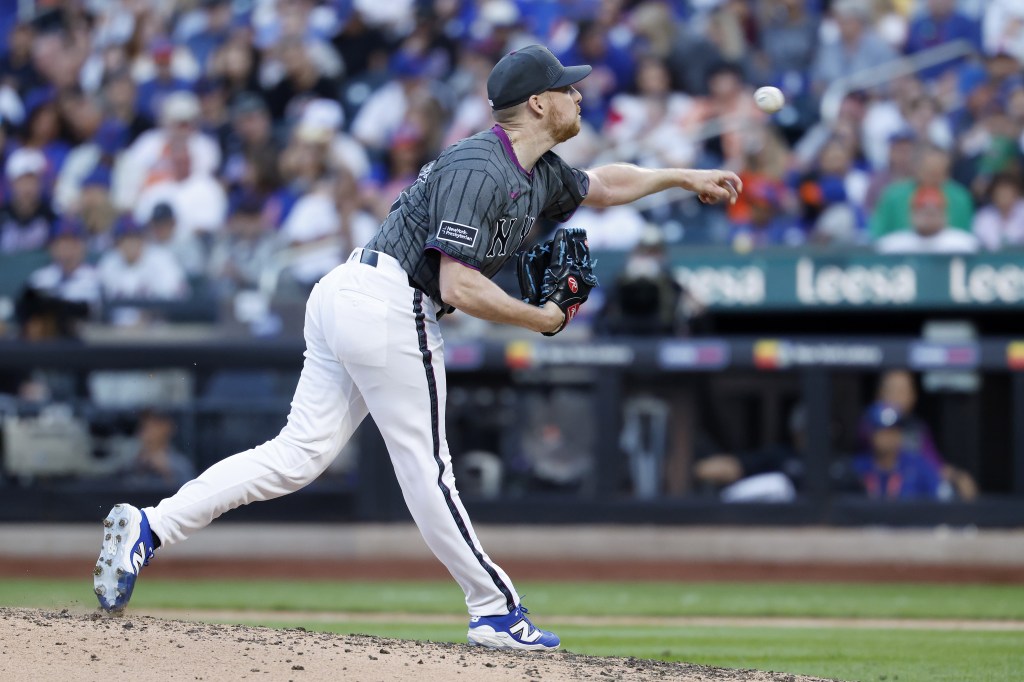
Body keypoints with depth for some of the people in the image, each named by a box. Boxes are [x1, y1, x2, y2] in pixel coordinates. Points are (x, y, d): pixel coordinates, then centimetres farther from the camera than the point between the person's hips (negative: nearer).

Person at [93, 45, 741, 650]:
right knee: (425, 466, 0)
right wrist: (541, 320, -11)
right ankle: (496, 611, 9)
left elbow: (601, 184, 36)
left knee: (299, 457, 5)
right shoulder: (480, 169, -16)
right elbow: (459, 285, -22)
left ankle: (150, 527, -2)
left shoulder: (536, 174, 15)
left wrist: (684, 177, 36)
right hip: (390, 306, -10)